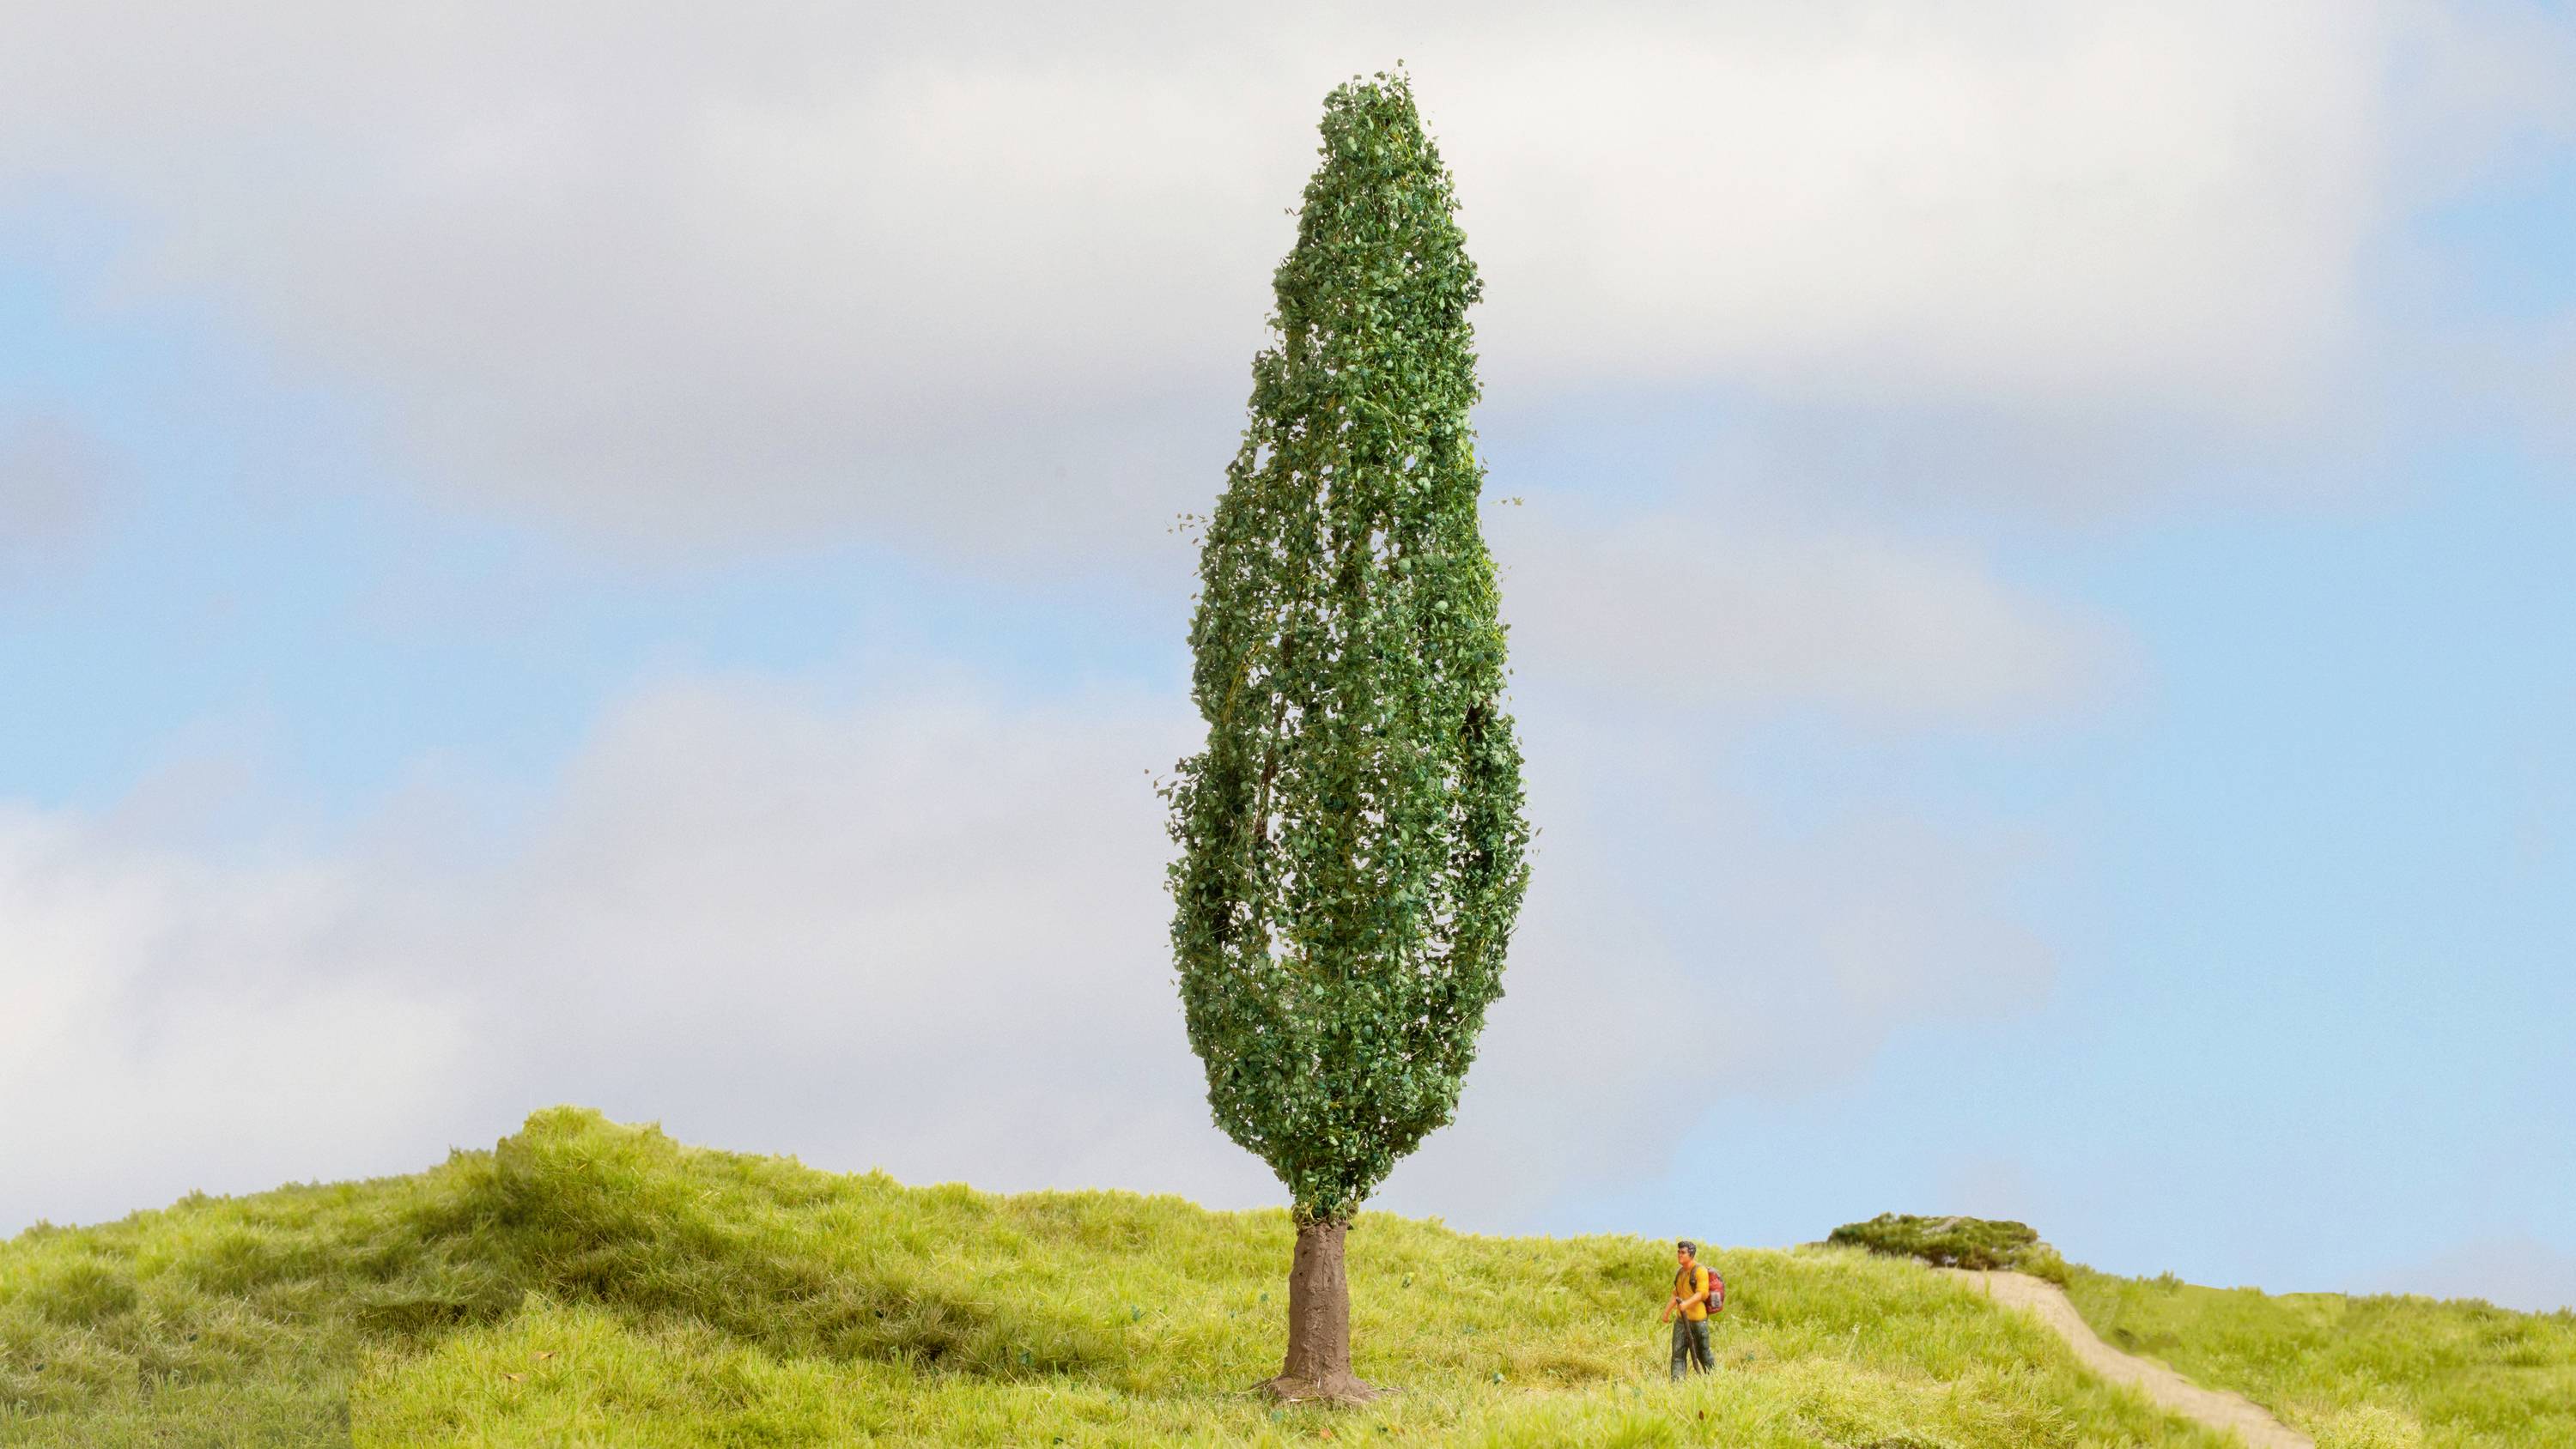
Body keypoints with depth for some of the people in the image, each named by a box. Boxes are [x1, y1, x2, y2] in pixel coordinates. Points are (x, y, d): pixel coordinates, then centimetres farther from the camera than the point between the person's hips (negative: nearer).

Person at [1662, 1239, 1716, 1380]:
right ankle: (1676, 1383, -7)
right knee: (1678, 1353, -3)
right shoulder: (1681, 1273, 14)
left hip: (1697, 1320, -7)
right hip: (1681, 1319, 7)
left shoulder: (1700, 1271, -10)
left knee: (1702, 1353, 5)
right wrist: (1667, 1311, 20)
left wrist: (1687, 1303, -35)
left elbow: (1702, 1293, -21)